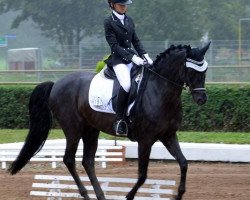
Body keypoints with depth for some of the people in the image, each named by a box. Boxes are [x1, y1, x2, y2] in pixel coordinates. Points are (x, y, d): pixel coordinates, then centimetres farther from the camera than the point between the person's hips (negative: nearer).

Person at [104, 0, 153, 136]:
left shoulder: (129, 21, 15)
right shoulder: (109, 23, -4)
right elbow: (115, 46, -12)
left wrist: (144, 55, 1)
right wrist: (132, 57, -20)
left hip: (132, 58, 7)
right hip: (118, 60, -7)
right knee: (126, 84, -32)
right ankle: (119, 120, -25)